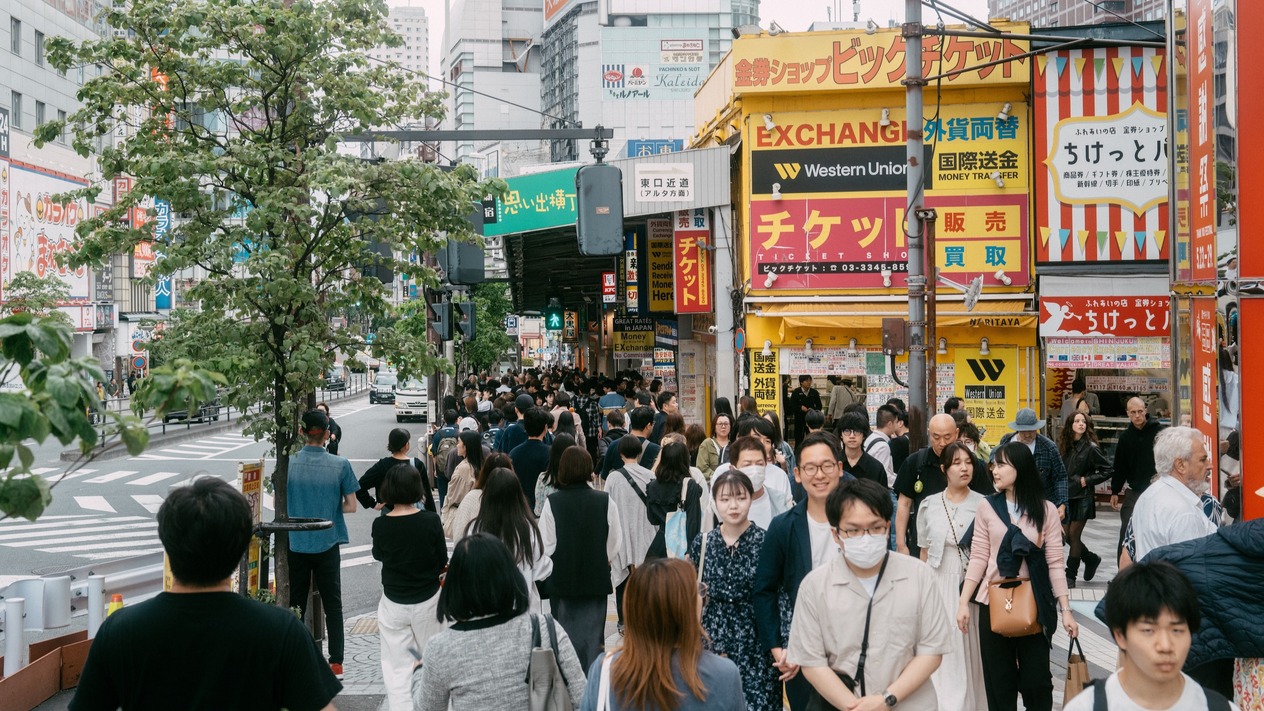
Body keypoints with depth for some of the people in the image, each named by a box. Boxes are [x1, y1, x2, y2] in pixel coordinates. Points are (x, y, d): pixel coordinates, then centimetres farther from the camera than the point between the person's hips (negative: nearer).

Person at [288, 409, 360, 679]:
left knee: (296, 604, 13)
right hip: (328, 544, -1)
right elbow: (350, 506, -5)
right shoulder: (340, 465, -9)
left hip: (296, 545, 1)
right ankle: (336, 662, 9)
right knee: (332, 605, 9)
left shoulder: (289, 463, -8)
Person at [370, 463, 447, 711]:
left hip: (393, 604, 0)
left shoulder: (380, 525, -12)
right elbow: (443, 562, -2)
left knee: (396, 668, 5)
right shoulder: (431, 521, -14)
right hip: (427, 601, 0)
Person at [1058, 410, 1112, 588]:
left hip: (1082, 497, -6)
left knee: (1074, 535, -2)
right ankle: (1091, 559, 31)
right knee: (1066, 535, 7)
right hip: (1066, 495, 6)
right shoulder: (1065, 446, 7)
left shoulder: (1091, 448, -9)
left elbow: (1107, 470, -6)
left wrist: (1087, 480, -12)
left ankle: (1071, 575, 8)